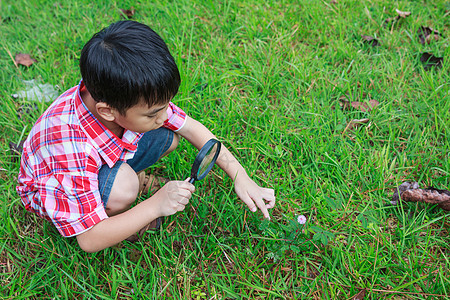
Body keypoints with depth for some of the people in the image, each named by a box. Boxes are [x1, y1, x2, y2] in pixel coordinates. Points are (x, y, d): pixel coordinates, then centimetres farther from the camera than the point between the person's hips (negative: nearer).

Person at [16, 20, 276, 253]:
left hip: (108, 157, 5)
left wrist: (241, 177, -18)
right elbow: (89, 240, -36)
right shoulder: (70, 146, -43)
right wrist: (154, 207, -41)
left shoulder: (136, 96, -28)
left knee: (169, 135, -15)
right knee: (123, 187, -37)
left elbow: (191, 127, -13)